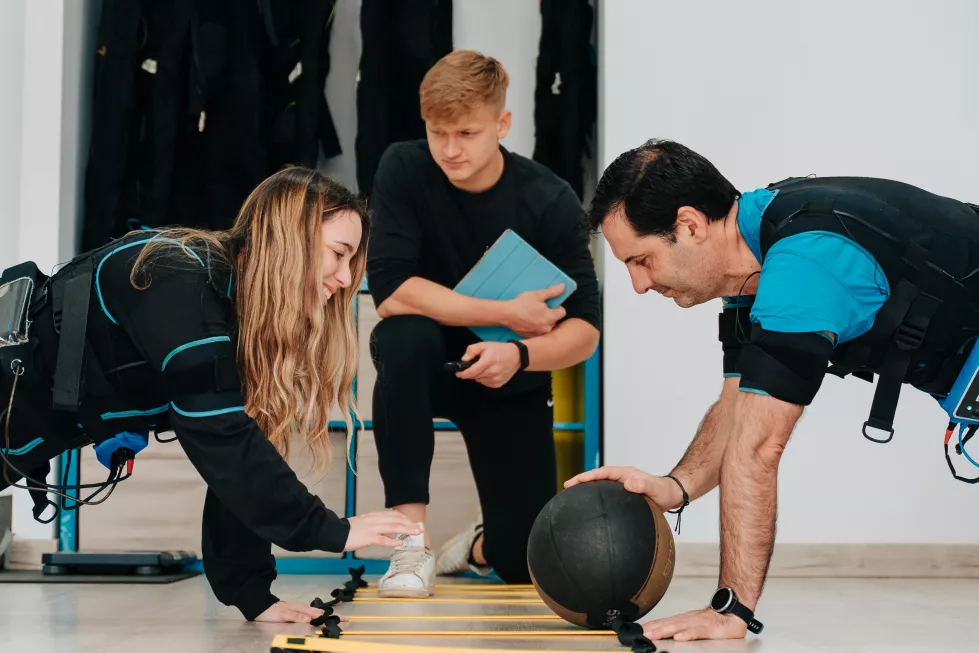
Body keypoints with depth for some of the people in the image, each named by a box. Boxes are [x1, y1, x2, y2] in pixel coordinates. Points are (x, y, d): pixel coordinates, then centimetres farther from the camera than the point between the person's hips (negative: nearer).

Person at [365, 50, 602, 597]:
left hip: (511, 382, 1)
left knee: (527, 563, -10)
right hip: (430, 363, 0)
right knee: (405, 337, -38)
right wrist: (506, 314, -27)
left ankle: (482, 546, 31)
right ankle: (413, 540, -27)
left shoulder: (551, 201, -18)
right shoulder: (404, 170, -17)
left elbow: (585, 329, -17)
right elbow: (390, 291, -25)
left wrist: (520, 353, -37)